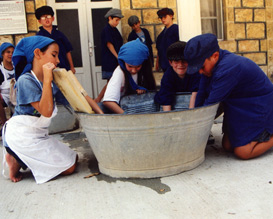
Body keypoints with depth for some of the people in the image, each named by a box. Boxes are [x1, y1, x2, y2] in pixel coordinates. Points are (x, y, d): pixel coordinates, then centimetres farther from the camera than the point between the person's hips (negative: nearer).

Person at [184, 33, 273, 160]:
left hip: (257, 108, -9)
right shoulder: (209, 63, -4)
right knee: (227, 146, 7)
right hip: (237, 109, 9)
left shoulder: (228, 68, -32)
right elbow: (202, 94, -1)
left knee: (243, 152, -13)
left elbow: (212, 102, -28)